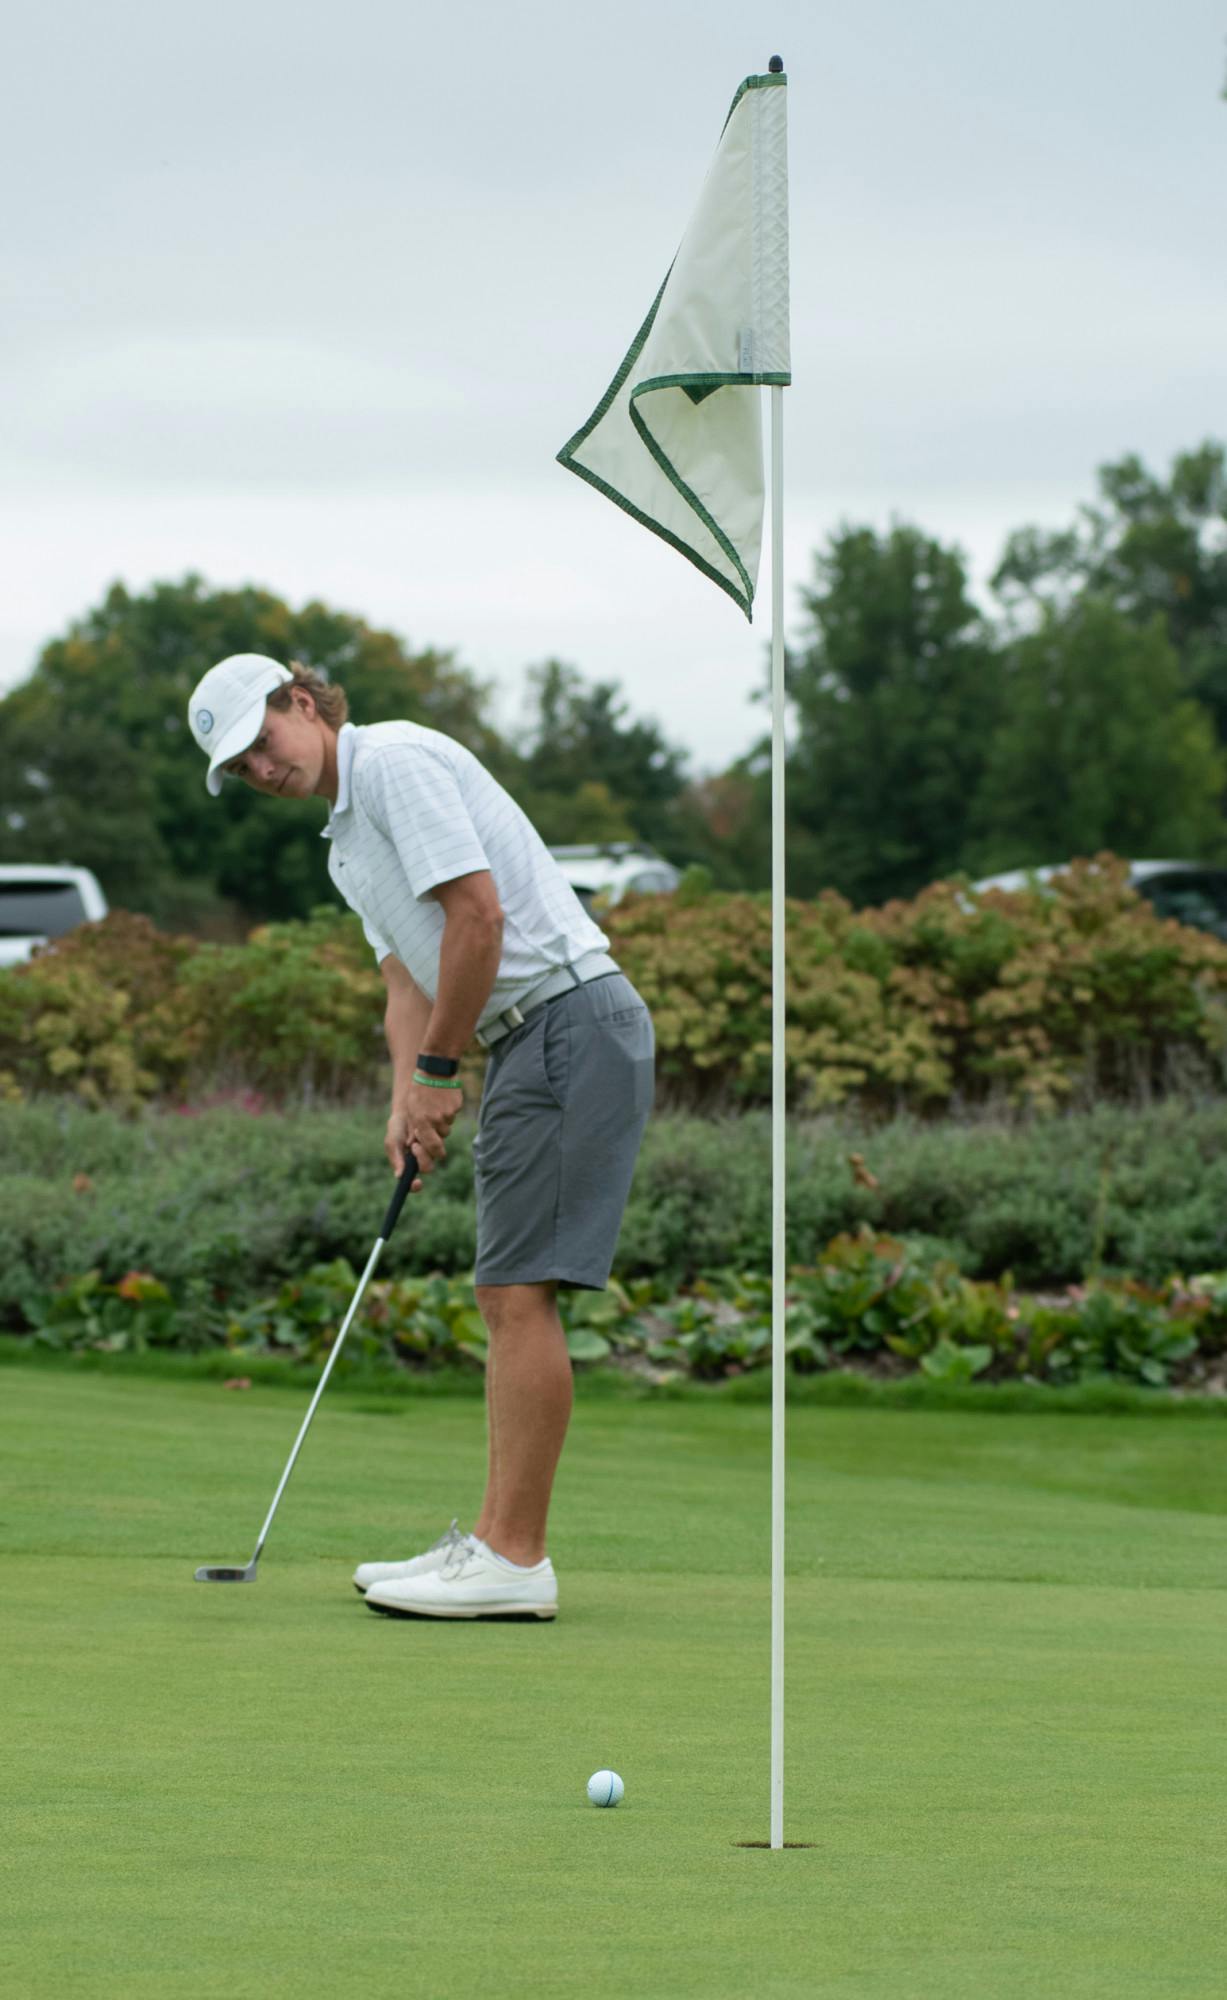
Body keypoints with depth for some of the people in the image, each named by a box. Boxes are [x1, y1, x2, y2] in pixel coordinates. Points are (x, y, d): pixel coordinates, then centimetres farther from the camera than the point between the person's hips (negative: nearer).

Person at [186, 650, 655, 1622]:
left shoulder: (395, 760, -9)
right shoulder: (348, 843, 22)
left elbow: (477, 915, -18)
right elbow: (408, 981, 19)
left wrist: (438, 1069, -10)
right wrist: (407, 1103, 1)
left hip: (569, 1019, -11)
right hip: (530, 1041, 11)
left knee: (521, 1287, -12)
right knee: (509, 1294, 10)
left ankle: (515, 1560, -13)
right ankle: (498, 1543, 13)